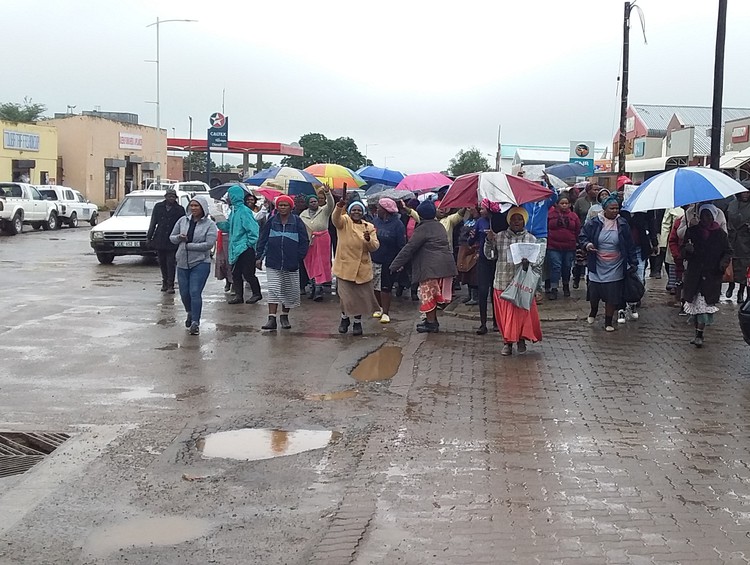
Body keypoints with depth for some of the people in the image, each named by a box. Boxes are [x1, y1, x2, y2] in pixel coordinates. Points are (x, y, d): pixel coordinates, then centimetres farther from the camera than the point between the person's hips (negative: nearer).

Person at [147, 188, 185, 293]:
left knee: (171, 264, -6)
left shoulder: (180, 210, -1)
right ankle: (165, 283, 24)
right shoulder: (158, 207, 7)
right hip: (159, 240, 4)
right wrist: (149, 237, 8)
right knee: (162, 263, 12)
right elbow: (153, 223, 11)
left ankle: (170, 285, -3)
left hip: (172, 241, -3)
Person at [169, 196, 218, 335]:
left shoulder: (209, 224, -5)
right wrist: (179, 238, -9)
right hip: (182, 263, 4)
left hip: (200, 263, -4)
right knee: (184, 293, 10)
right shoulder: (183, 220, 8)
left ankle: (195, 322, -3)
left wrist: (188, 245, -15)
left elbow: (209, 244, -15)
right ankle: (190, 314, 38)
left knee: (195, 292, -11)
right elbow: (172, 237, 15)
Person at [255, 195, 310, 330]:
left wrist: (298, 258, -3)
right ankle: (272, 318, -9)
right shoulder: (272, 221, 4)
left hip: (291, 264, 0)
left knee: (289, 291, 9)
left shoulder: (297, 222, 1)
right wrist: (259, 257, 4)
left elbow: (304, 242, 3)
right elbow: (263, 240, 8)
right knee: (273, 290, -7)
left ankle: (284, 316, 24)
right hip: (273, 263, 0)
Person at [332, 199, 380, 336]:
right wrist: (339, 206, -45)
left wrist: (369, 239, -20)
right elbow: (335, 218, -25)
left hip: (362, 269, 3)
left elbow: (375, 246, 2)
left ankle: (357, 322, 25)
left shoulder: (369, 227, 8)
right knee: (345, 295, -2)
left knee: (360, 296, 7)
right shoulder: (344, 222, -1)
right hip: (345, 266, -3)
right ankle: (345, 318, 23)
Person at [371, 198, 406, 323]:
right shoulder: (375, 221, 5)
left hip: (388, 262, -5)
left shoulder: (397, 224, -11)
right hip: (374, 260, 5)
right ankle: (380, 308, 28)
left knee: (385, 288, -1)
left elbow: (401, 245, -11)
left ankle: (386, 312, 7)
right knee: (375, 287, 11)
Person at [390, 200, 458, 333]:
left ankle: (431, 323, 1)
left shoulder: (423, 229, -12)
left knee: (427, 294, -1)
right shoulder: (439, 226, 15)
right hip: (445, 265, 9)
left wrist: (395, 265, -8)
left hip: (430, 267, -9)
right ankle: (432, 320, 25)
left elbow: (409, 248, -13)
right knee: (434, 293, 17)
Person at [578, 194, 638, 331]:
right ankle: (593, 312, 40)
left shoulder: (622, 224, -2)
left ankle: (608, 321, 16)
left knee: (612, 296, 0)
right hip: (597, 267, 0)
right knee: (594, 294, 8)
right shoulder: (594, 223, -6)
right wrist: (587, 244, -17)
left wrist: (633, 263, 5)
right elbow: (582, 237, 4)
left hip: (615, 268, 0)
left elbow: (630, 245, 5)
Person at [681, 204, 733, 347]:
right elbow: (683, 253, 8)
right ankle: (698, 333, 13)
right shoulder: (692, 231, 7)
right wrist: (687, 249, -15)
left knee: (705, 304, -9)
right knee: (694, 302, 2)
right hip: (693, 275, 2)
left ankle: (699, 335, -8)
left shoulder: (720, 234, 4)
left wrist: (725, 260, -13)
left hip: (712, 276, -2)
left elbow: (728, 251, 9)